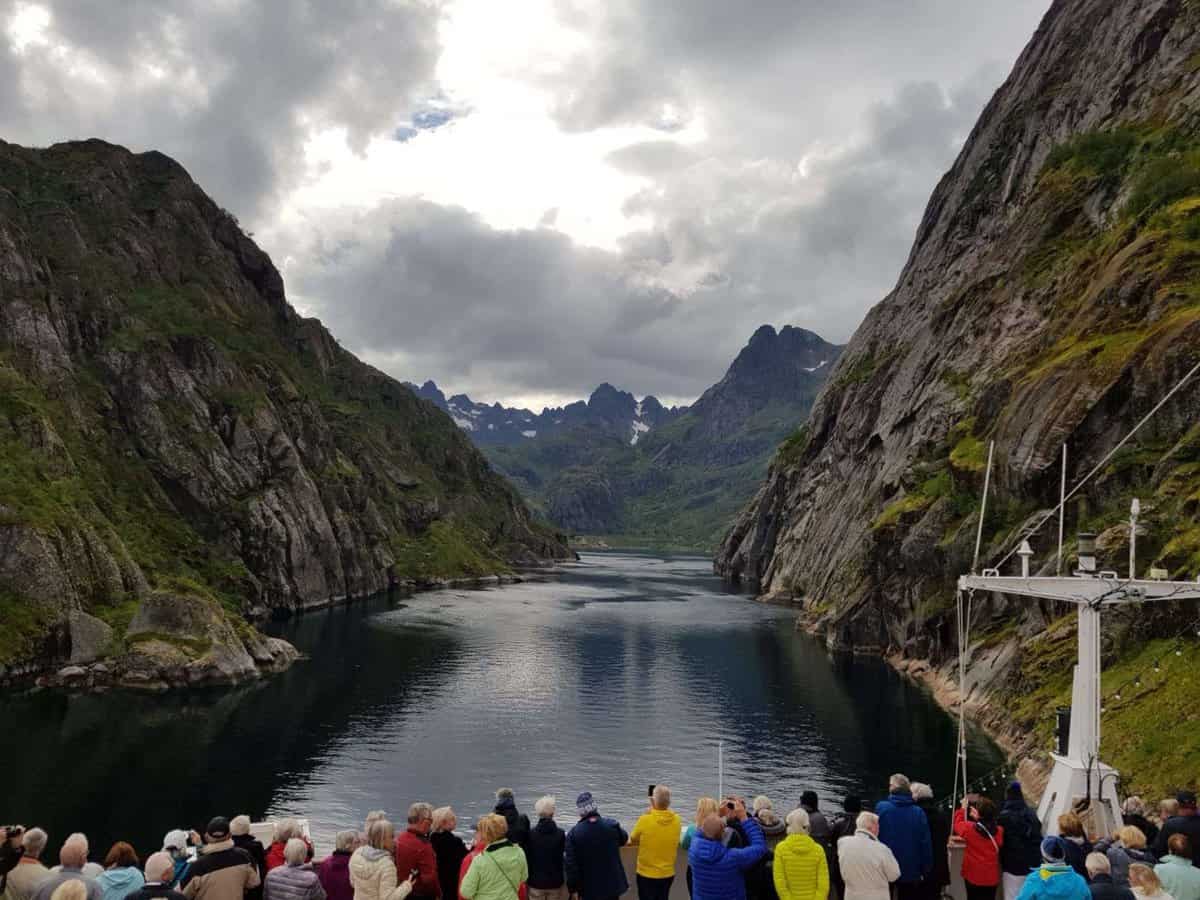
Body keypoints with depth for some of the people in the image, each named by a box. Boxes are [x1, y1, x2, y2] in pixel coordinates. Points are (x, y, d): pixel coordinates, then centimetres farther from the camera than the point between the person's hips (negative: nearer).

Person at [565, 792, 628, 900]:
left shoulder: (574, 834, -17)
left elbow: (570, 864, -14)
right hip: (613, 883, 2)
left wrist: (573, 888, -2)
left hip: (589, 887, -1)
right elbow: (624, 840, 12)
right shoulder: (612, 825, -12)